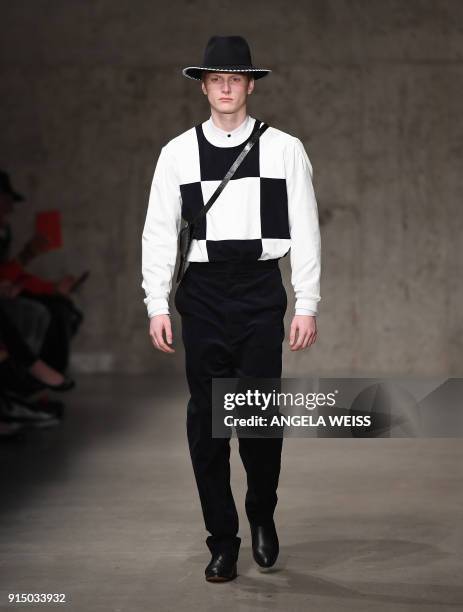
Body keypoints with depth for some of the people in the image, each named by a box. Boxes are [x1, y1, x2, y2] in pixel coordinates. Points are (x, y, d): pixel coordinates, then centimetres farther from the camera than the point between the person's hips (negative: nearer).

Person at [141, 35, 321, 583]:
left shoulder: (284, 149, 3)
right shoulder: (178, 152, 6)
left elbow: (304, 230, 3)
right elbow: (158, 231, 6)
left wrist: (307, 305, -2)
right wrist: (157, 306, 0)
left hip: (260, 290, -1)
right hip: (202, 291, 1)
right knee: (206, 418, 3)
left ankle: (262, 516, 26)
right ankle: (222, 542, 16)